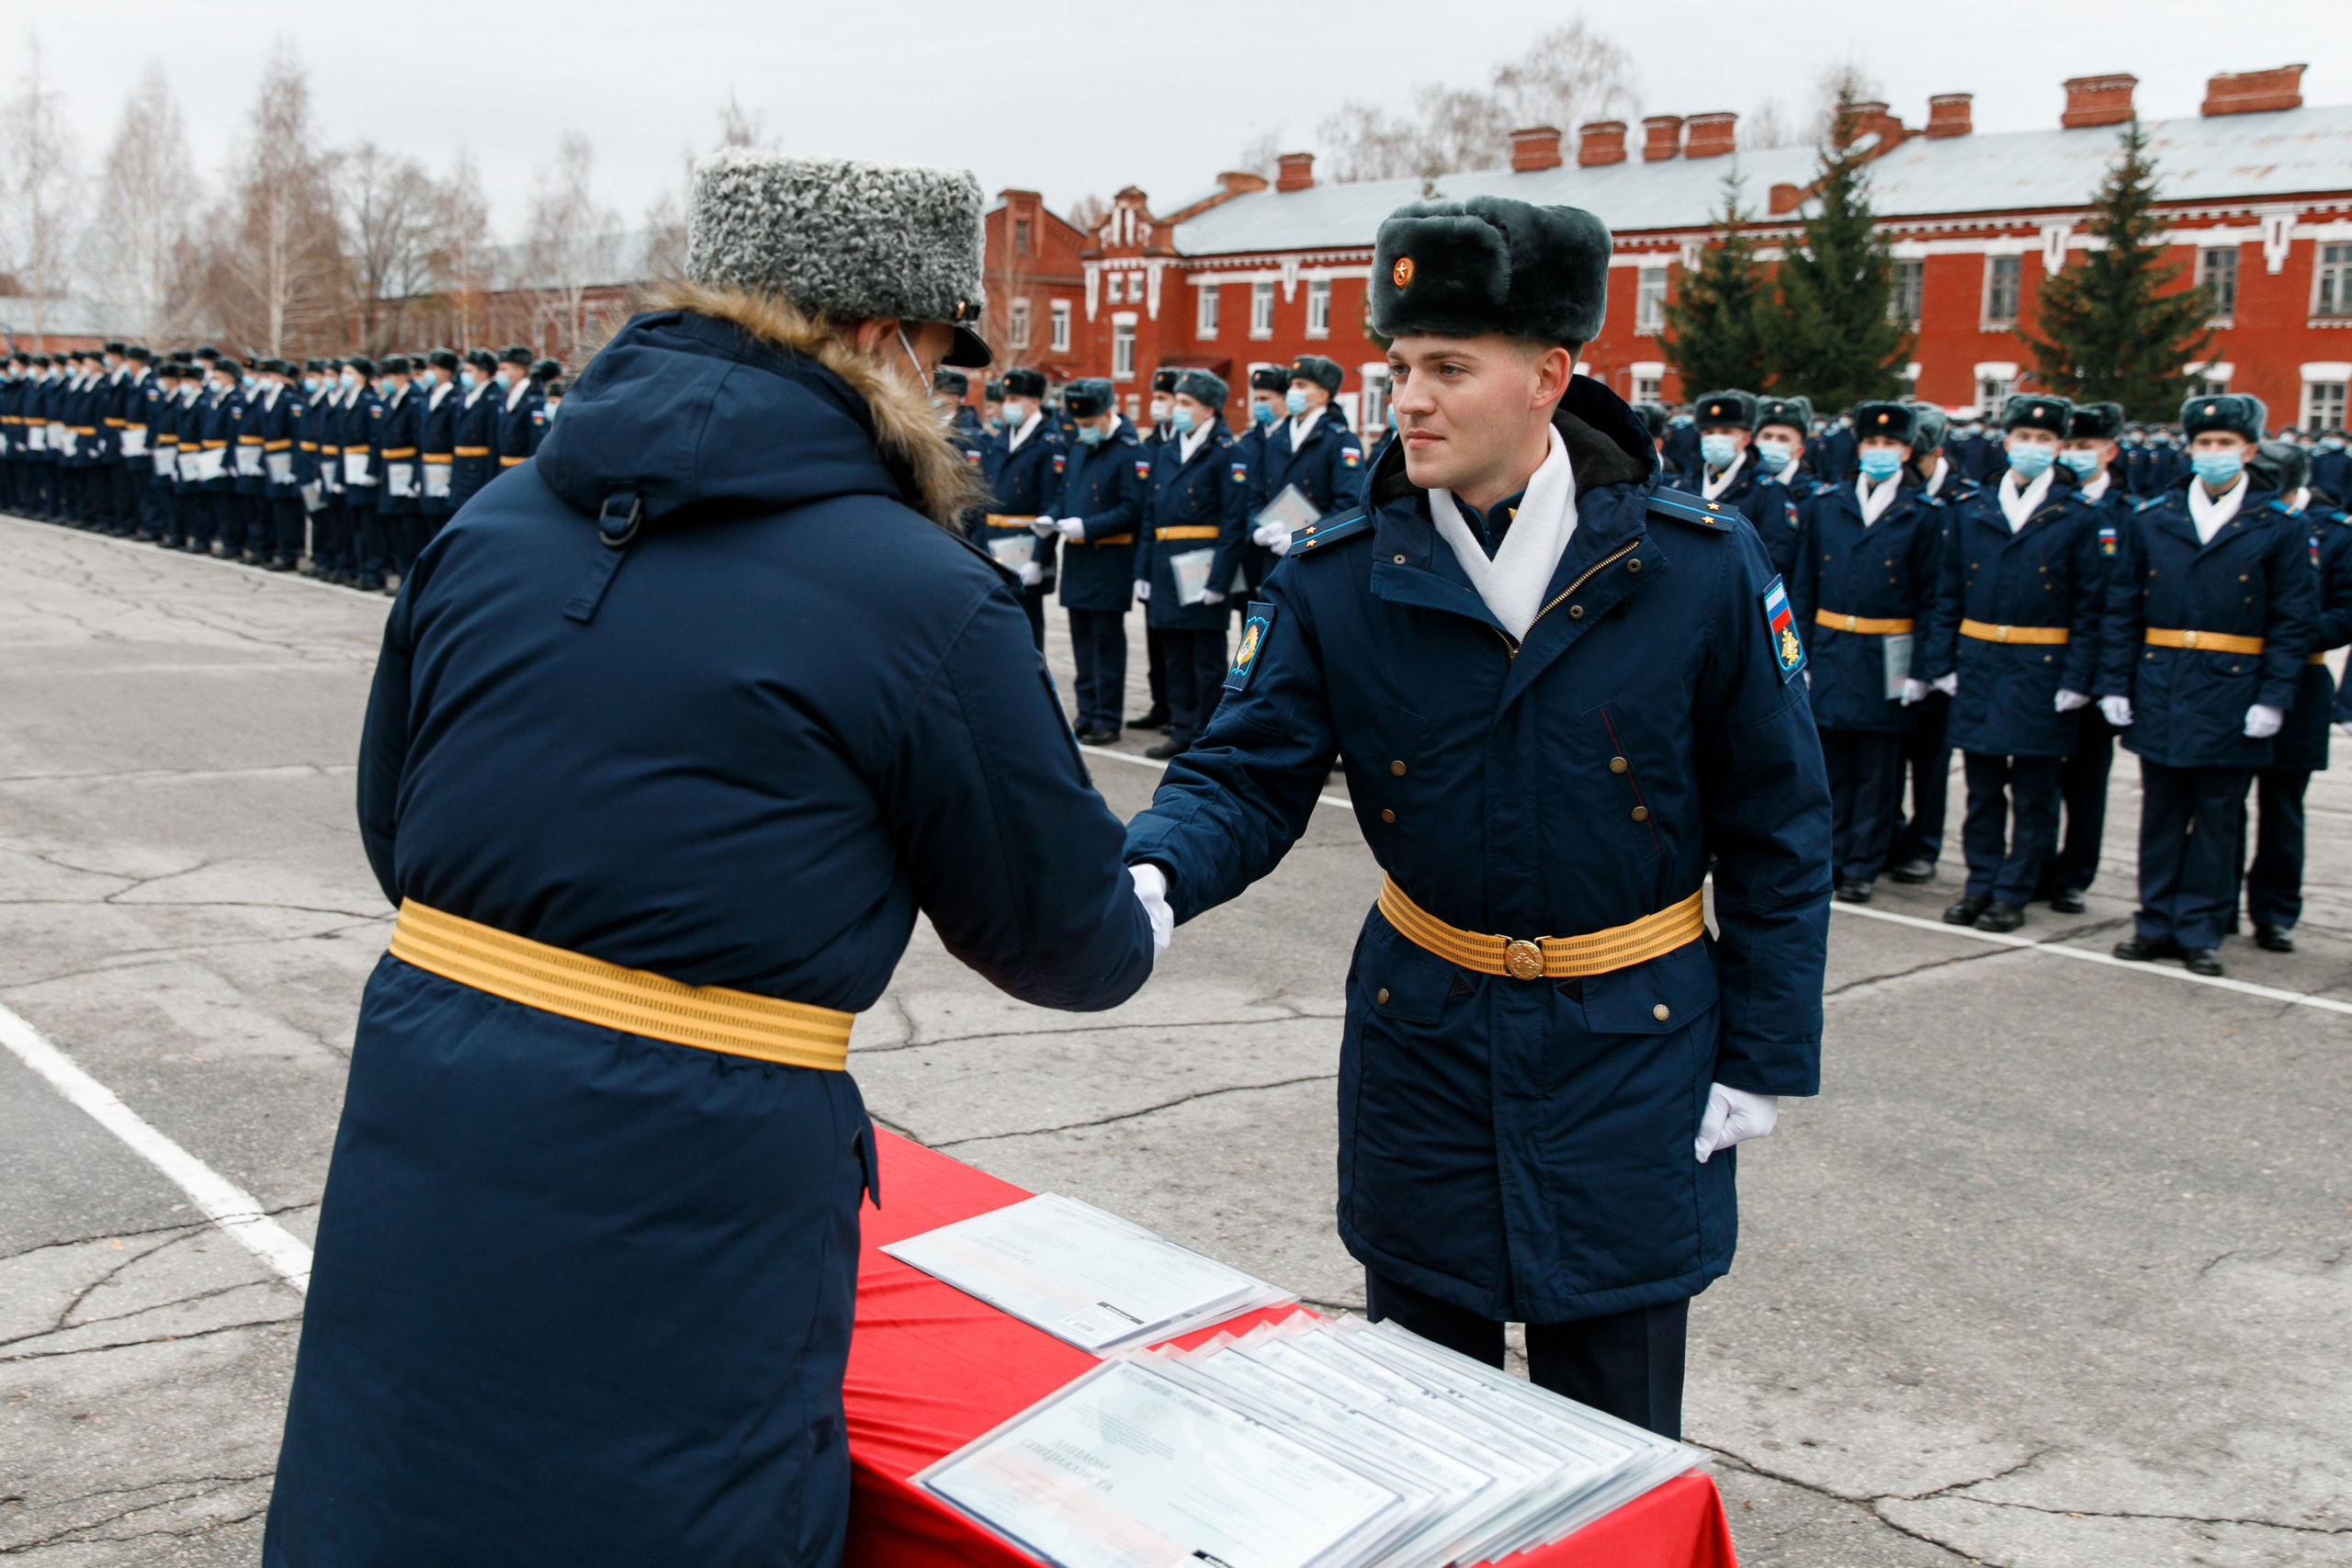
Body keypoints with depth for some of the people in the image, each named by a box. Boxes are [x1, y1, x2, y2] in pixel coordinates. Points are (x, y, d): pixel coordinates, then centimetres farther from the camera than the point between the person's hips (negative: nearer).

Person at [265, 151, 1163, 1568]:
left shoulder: (491, 525, 5)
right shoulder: (925, 601, -11)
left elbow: (392, 832, 16)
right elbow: (1062, 940, 0)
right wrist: (1146, 917, 23)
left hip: (417, 1150, 6)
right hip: (682, 1210, -5)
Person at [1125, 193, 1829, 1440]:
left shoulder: (1699, 566, -11)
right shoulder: (1335, 579, -8)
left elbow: (1776, 824, -4)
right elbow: (1247, 776, -8)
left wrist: (1764, 1055, -3)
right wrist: (1148, 874, -31)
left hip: (1629, 1047, -2)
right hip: (1423, 1031, 2)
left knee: (1611, 1434, 10)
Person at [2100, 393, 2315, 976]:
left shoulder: (2279, 526, 0)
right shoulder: (2151, 518, 6)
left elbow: (2294, 623, -1)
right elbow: (2121, 609, 7)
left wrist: (2274, 699, -9)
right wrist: (2115, 683, 1)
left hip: (2232, 695, -2)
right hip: (2159, 693, 2)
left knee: (2218, 818, 5)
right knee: (2161, 813, 10)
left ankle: (2200, 932, 13)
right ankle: (2157, 923, 20)